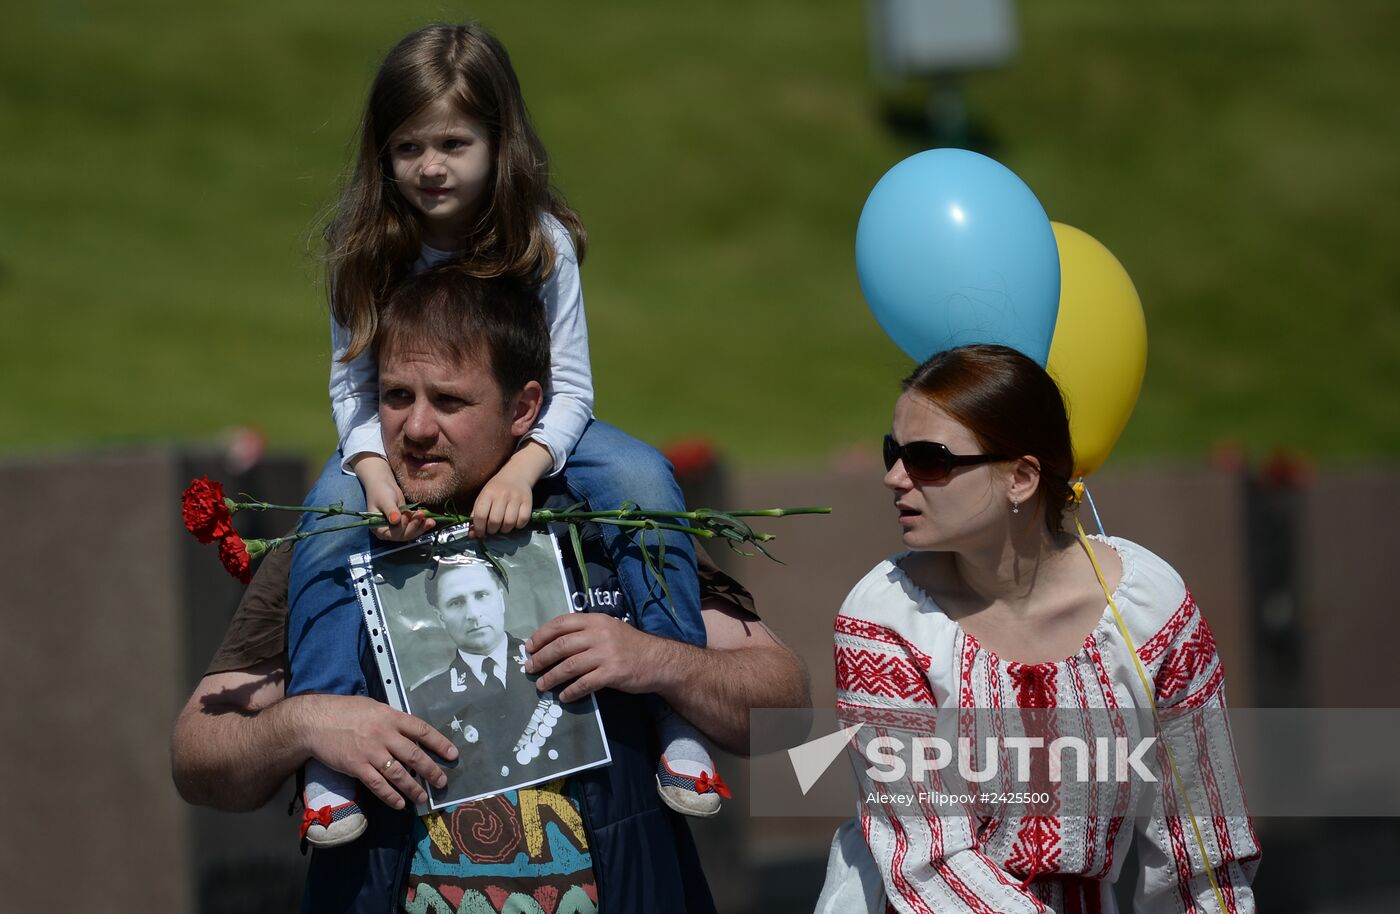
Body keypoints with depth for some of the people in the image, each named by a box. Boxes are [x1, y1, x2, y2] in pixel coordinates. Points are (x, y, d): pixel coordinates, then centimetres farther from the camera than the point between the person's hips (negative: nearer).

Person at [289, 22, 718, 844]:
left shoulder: (540, 241, -16)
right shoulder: (366, 250, -13)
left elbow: (569, 389, -14)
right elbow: (352, 385, -8)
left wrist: (524, 466, -36)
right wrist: (376, 472, -30)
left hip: (527, 433, 0)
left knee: (645, 479, -27)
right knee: (333, 516, -32)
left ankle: (677, 714, -18)